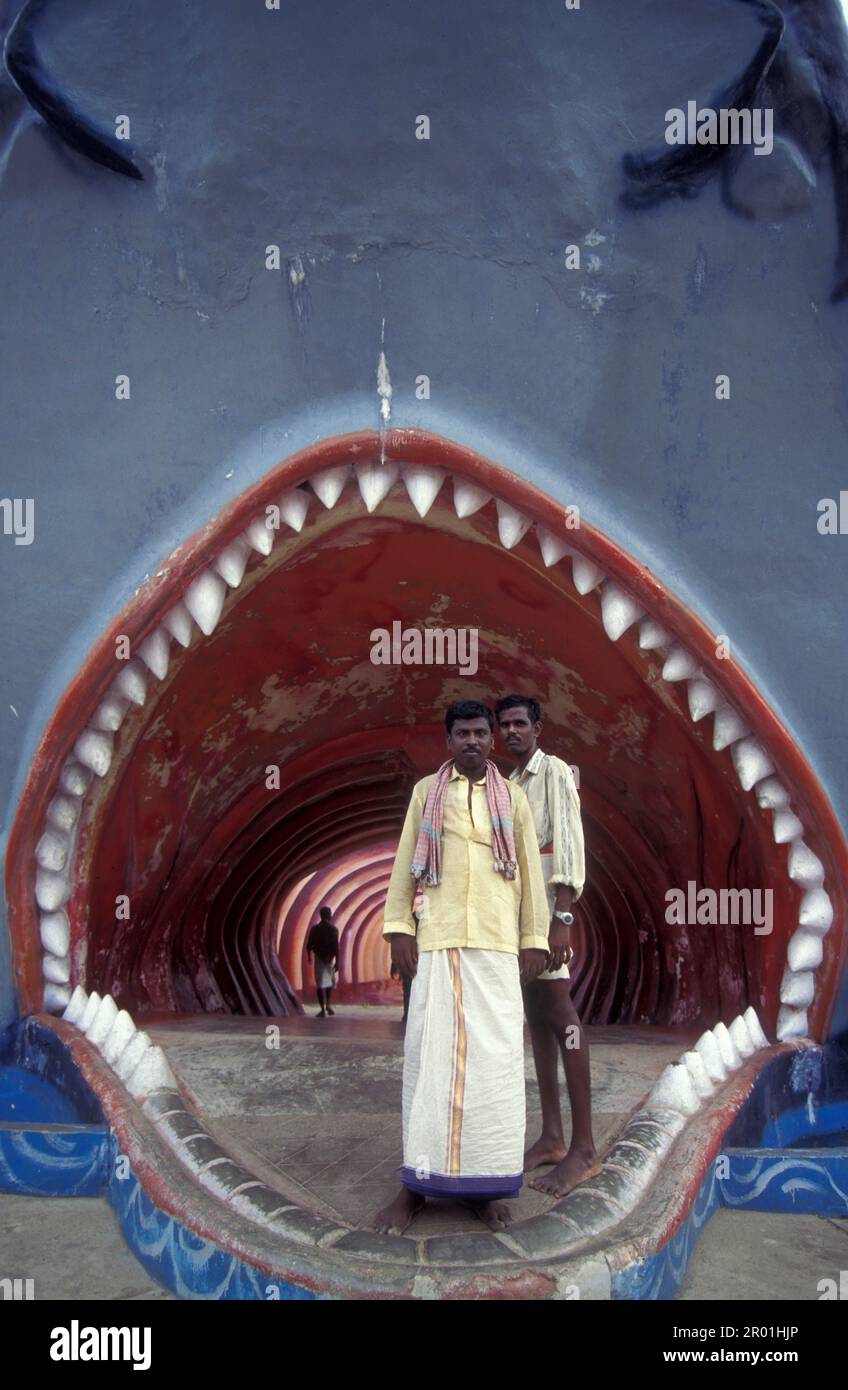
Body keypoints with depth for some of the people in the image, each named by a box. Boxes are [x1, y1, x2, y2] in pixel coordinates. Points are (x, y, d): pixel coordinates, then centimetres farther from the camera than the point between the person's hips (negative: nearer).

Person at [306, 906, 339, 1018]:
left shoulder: (314, 929, -2)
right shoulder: (333, 929, -7)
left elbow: (309, 946, 0)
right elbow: (336, 947, -11)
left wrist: (309, 956, 18)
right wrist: (337, 962, -9)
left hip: (319, 958, 0)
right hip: (330, 958, 0)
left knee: (320, 984, -1)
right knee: (330, 981, 22)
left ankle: (323, 1009, -8)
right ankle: (328, 1004, 15)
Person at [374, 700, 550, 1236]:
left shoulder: (513, 797, 11)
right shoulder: (426, 791, 11)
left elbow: (530, 869, 11)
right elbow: (405, 863, 8)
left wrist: (535, 939, 6)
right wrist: (399, 927, 1)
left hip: (497, 944, 1)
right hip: (437, 941, 0)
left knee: (495, 1056, 0)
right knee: (429, 1053, -1)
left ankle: (485, 1182, 9)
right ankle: (418, 1183, 6)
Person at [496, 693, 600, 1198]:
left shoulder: (554, 771, -4)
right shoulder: (510, 783, 19)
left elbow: (569, 842, -13)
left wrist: (562, 917, -21)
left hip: (545, 904, -8)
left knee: (559, 1014, -11)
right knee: (537, 1016, 8)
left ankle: (584, 1148, -10)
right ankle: (552, 1137, 13)